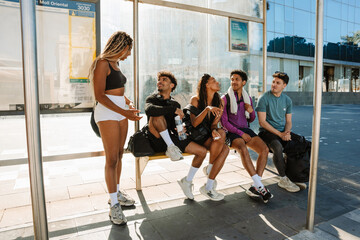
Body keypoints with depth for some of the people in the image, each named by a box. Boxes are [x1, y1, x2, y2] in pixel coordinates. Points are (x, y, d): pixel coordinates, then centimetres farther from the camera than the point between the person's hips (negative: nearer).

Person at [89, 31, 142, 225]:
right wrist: (123, 112, -25)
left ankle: (116, 193, 26)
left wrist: (129, 104, 8)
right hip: (107, 114, -9)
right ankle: (114, 205, 2)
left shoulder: (115, 64, 17)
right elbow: (99, 95, -18)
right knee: (111, 159, -6)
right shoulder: (102, 63, -10)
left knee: (119, 155, 12)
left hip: (120, 112, 9)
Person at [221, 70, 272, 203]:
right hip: (232, 132, -5)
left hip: (246, 129, 5)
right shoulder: (225, 99, -1)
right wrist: (241, 134, -14)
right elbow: (224, 122, -7)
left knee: (264, 149, -21)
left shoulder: (247, 98, 15)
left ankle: (255, 187, -18)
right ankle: (260, 186, -29)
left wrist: (252, 111, -2)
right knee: (243, 149, -35)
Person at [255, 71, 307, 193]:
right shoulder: (264, 99, -8)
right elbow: (262, 122, -13)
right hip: (267, 132, -6)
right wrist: (279, 134, -18)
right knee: (277, 147, -34)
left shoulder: (287, 100, 10)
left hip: (283, 132, 6)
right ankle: (284, 179, -15)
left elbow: (288, 121, 12)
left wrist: (287, 132, -11)